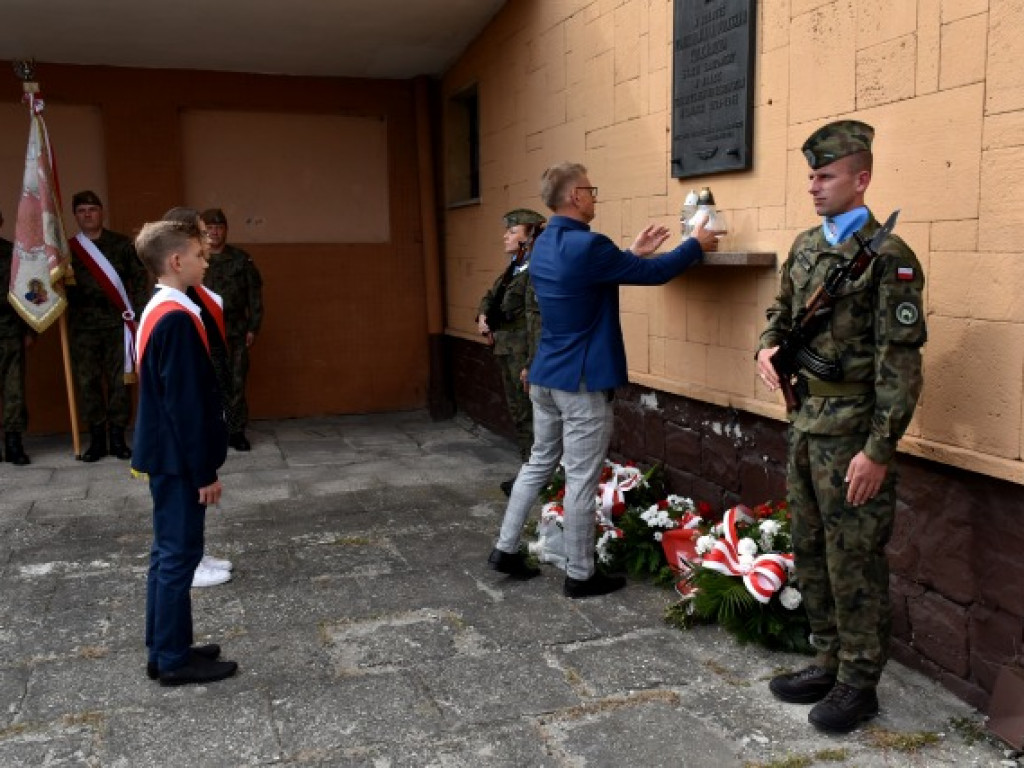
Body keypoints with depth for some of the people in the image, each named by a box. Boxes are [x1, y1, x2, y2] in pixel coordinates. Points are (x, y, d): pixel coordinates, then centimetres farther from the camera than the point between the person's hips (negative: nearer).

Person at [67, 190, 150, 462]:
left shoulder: (122, 244, 7)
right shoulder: (67, 249, 10)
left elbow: (139, 279, 5)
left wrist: (138, 315, -3)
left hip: (118, 324, -1)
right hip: (83, 326, 1)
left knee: (120, 380, 0)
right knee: (87, 381, 1)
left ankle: (117, 437, 10)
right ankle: (96, 439, 10)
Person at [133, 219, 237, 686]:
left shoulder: (157, 311, 11)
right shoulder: (177, 318, -21)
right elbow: (186, 404, -22)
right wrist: (204, 471, -17)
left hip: (166, 456, 10)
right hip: (179, 459, -10)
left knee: (169, 552, 16)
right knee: (179, 554, 0)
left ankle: (165, 650, 26)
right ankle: (174, 661, 11)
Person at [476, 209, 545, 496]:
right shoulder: (513, 268, 13)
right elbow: (490, 297, 28)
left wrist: (531, 363, -24)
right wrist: (483, 317, 7)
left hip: (524, 354, -9)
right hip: (506, 351, 9)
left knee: (528, 417, -1)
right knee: (518, 414, 15)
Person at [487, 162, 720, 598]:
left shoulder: (543, 246, 9)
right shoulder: (587, 246, -19)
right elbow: (653, 274, -11)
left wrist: (633, 252, 20)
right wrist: (696, 245, 5)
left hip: (544, 377, 9)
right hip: (581, 383, -9)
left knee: (539, 463, 19)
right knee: (581, 480, 1)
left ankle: (506, 549, 25)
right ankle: (579, 575, 13)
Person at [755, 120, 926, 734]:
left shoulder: (888, 257, -14)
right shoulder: (805, 247, 10)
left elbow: (901, 362, -17)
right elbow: (783, 311, 23)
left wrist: (879, 449, -19)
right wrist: (768, 348, -1)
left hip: (853, 430, -8)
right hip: (807, 423, 8)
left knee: (854, 561, 3)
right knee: (811, 551, 16)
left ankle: (859, 683, 20)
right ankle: (829, 663, 32)